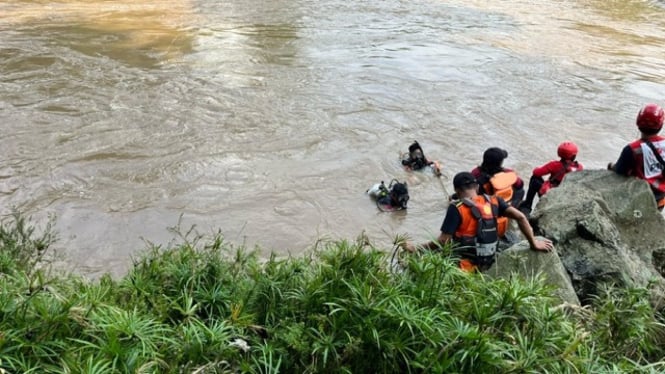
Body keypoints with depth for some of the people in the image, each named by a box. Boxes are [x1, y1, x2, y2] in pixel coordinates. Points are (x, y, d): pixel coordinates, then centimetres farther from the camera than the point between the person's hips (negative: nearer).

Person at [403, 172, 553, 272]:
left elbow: (442, 242, -17)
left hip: (464, 265, -7)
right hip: (487, 263, 7)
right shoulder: (493, 201, 1)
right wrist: (533, 243, 9)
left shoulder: (456, 208, -14)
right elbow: (520, 217, -2)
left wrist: (416, 248, -6)